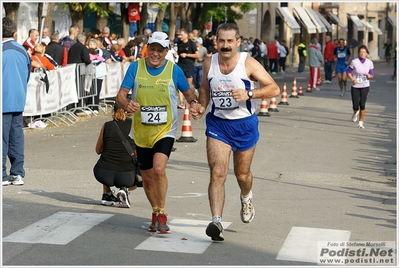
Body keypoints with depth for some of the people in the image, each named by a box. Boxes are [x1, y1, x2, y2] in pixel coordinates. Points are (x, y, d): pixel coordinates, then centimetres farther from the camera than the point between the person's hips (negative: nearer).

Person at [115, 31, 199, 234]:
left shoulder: (174, 70, -5)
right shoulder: (135, 67, -3)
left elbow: (188, 92, 7)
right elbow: (121, 94, -5)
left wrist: (193, 102, -16)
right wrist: (126, 104, -27)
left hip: (165, 130, -3)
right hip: (141, 132, 3)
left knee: (159, 168, -24)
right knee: (147, 177, 12)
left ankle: (161, 214, -6)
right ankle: (155, 213, 36)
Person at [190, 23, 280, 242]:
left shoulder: (248, 64, -14)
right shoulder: (209, 63, -2)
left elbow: (274, 89, -14)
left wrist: (249, 94, -28)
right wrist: (202, 106, -2)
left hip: (245, 124, -1)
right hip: (217, 124, 1)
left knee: (242, 173, 16)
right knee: (217, 173, -15)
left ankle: (246, 199, 51)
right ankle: (216, 221, -21)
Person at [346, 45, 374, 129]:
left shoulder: (369, 63, -2)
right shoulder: (354, 62, -8)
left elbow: (372, 75, 6)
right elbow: (348, 72, 0)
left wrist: (369, 76, -18)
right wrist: (352, 79, -15)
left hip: (365, 87, 1)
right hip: (355, 87, -1)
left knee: (362, 104, -7)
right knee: (355, 105, 0)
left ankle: (361, 122, 7)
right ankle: (356, 112, 38)